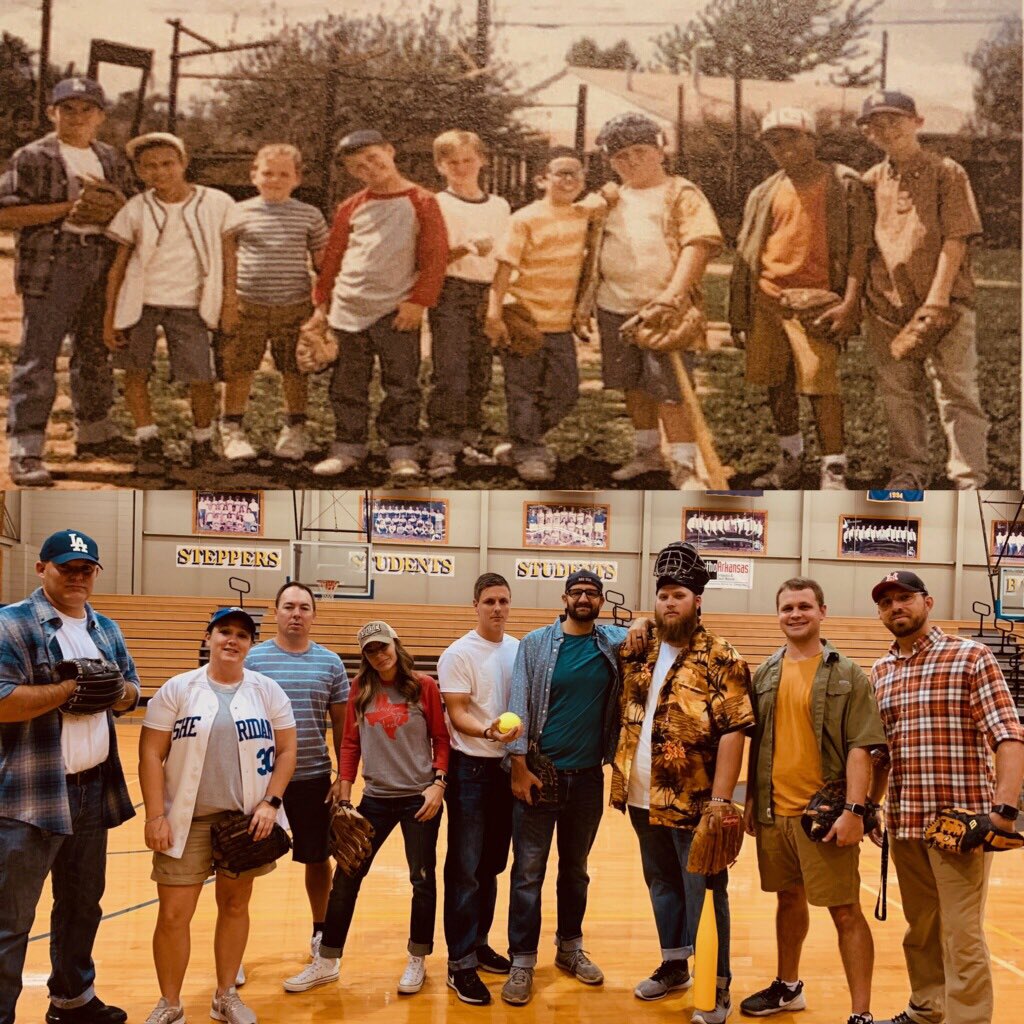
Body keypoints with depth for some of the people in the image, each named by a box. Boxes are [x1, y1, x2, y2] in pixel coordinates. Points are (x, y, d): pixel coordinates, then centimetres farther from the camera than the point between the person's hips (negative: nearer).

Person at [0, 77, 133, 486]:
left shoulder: (112, 160, 15)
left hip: (103, 266, 6)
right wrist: (69, 207, -16)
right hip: (51, 267, -6)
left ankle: (94, 433, 29)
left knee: (96, 353, 15)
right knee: (37, 360, -8)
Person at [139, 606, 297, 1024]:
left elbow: (287, 750, 3)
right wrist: (155, 816, -10)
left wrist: (270, 803, -8)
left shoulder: (267, 690, 2)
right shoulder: (178, 689, -2)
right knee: (173, 914, -1)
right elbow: (151, 755, -4)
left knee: (235, 905, 12)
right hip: (187, 819, -1)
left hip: (245, 818, 2)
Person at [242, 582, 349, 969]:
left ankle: (321, 933, 32)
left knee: (317, 860, 13)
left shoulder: (330, 663, 3)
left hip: (314, 779, 2)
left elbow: (341, 726, 7)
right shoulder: (253, 659, -3)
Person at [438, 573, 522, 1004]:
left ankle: (478, 944, 28)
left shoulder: (520, 650, 5)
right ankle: (461, 963, 5)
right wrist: (489, 731, -33)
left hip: (509, 767, 6)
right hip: (471, 769, -5)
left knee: (491, 865, 15)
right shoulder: (458, 654, -10)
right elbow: (457, 714, -15)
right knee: (465, 868, -2)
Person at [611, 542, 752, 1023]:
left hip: (693, 802, -6)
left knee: (703, 891, 4)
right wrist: (619, 777, 8)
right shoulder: (640, 653, 8)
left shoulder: (720, 658, -10)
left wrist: (720, 799, -19)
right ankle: (674, 965, 34)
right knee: (661, 884, 18)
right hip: (644, 799, 6)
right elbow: (625, 715, 17)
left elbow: (733, 731, -15)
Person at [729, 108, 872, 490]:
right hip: (767, 298, 6)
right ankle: (790, 462, 26)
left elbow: (860, 245, -5)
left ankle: (834, 472, -5)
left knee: (820, 383, -13)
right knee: (777, 384, 11)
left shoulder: (844, 183, 0)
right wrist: (739, 314, 13)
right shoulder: (765, 193, 15)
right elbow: (746, 253, 17)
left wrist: (849, 302, -15)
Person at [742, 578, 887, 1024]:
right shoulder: (765, 674, 8)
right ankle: (788, 987, 35)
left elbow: (860, 747, -10)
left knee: (845, 911, -1)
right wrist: (751, 800, 11)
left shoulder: (847, 674, -5)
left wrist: (854, 809, -17)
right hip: (774, 812, 5)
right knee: (789, 899, 18)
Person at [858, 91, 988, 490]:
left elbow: (955, 239, -8)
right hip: (886, 304, 5)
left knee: (956, 391, -6)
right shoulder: (872, 180, 12)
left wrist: (938, 296, -16)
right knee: (898, 393, 10)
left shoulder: (946, 172, 0)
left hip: (944, 302, -4)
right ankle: (910, 471, 23)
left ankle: (969, 480, -4)